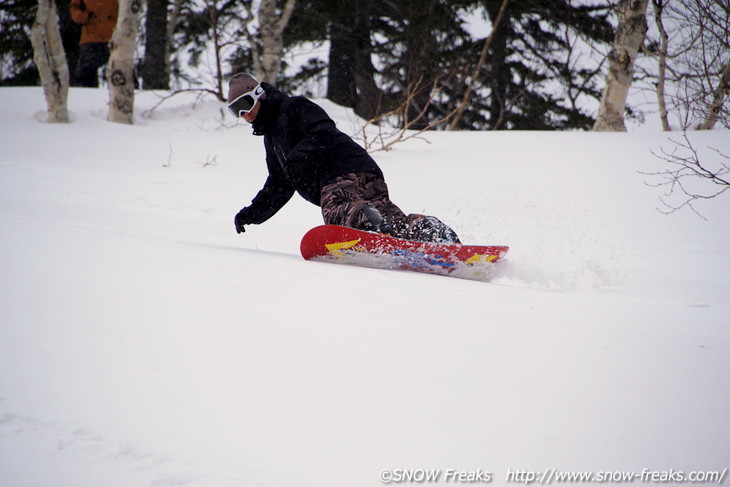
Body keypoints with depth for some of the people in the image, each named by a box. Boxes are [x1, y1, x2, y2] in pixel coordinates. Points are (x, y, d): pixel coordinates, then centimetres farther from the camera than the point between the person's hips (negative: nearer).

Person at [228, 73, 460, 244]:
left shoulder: (293, 108, 9)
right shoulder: (271, 136, 38)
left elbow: (323, 132, -10)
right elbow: (279, 186, 45)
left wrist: (297, 157, -22)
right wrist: (252, 214, 38)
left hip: (347, 170, -8)